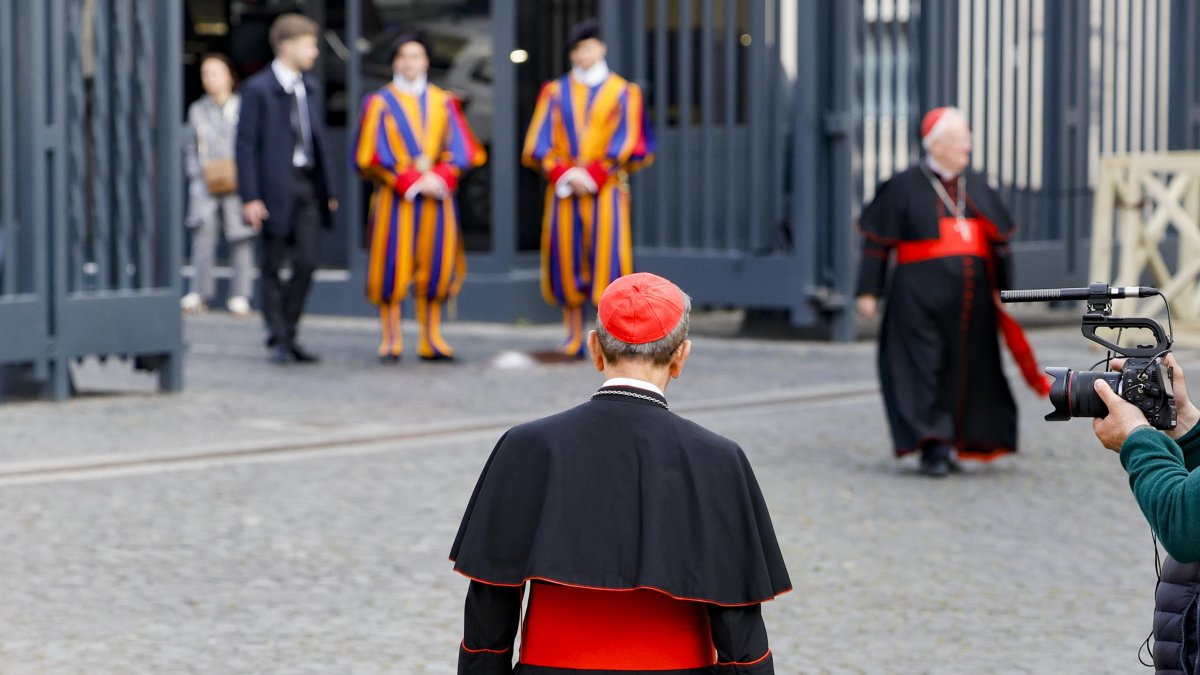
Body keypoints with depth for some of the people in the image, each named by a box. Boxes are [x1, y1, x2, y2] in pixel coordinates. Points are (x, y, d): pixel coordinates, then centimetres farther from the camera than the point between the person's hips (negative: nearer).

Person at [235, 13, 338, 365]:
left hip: (307, 183, 6)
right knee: (273, 266, 0)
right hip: (275, 187, -6)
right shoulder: (258, 89, -6)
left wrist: (327, 189, 14)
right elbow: (245, 143, -9)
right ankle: (278, 340, 6)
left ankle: (288, 334, 13)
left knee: (307, 262, 1)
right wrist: (250, 197, -15)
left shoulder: (310, 87, 15)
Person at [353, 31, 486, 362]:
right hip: (395, 198, -3)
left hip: (437, 196, 3)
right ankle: (390, 340, 1)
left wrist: (440, 177, -11)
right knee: (393, 266, -5)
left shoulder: (443, 102, 12)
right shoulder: (380, 103, 4)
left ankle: (431, 339, 7)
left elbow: (461, 149, 6)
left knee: (436, 268, 1)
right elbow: (372, 155, -4)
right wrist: (412, 182, -12)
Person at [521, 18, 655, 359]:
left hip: (606, 187, -2)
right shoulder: (555, 92, 11)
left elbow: (625, 143, -1)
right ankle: (574, 336, 3)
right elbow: (540, 143, 5)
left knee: (607, 255, -9)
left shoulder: (622, 92, 7)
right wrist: (566, 175, -10)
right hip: (564, 187, 2)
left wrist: (591, 175, -11)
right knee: (567, 257, -2)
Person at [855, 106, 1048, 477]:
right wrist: (869, 291, -3)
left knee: (967, 369, 8)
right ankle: (933, 447, -8)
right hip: (919, 297, -5)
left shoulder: (977, 185, 12)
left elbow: (999, 240, 18)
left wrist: (1002, 288, 14)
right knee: (925, 367, -8)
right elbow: (876, 241, 0)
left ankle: (953, 444, 20)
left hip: (972, 295, 5)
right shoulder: (905, 186, -2)